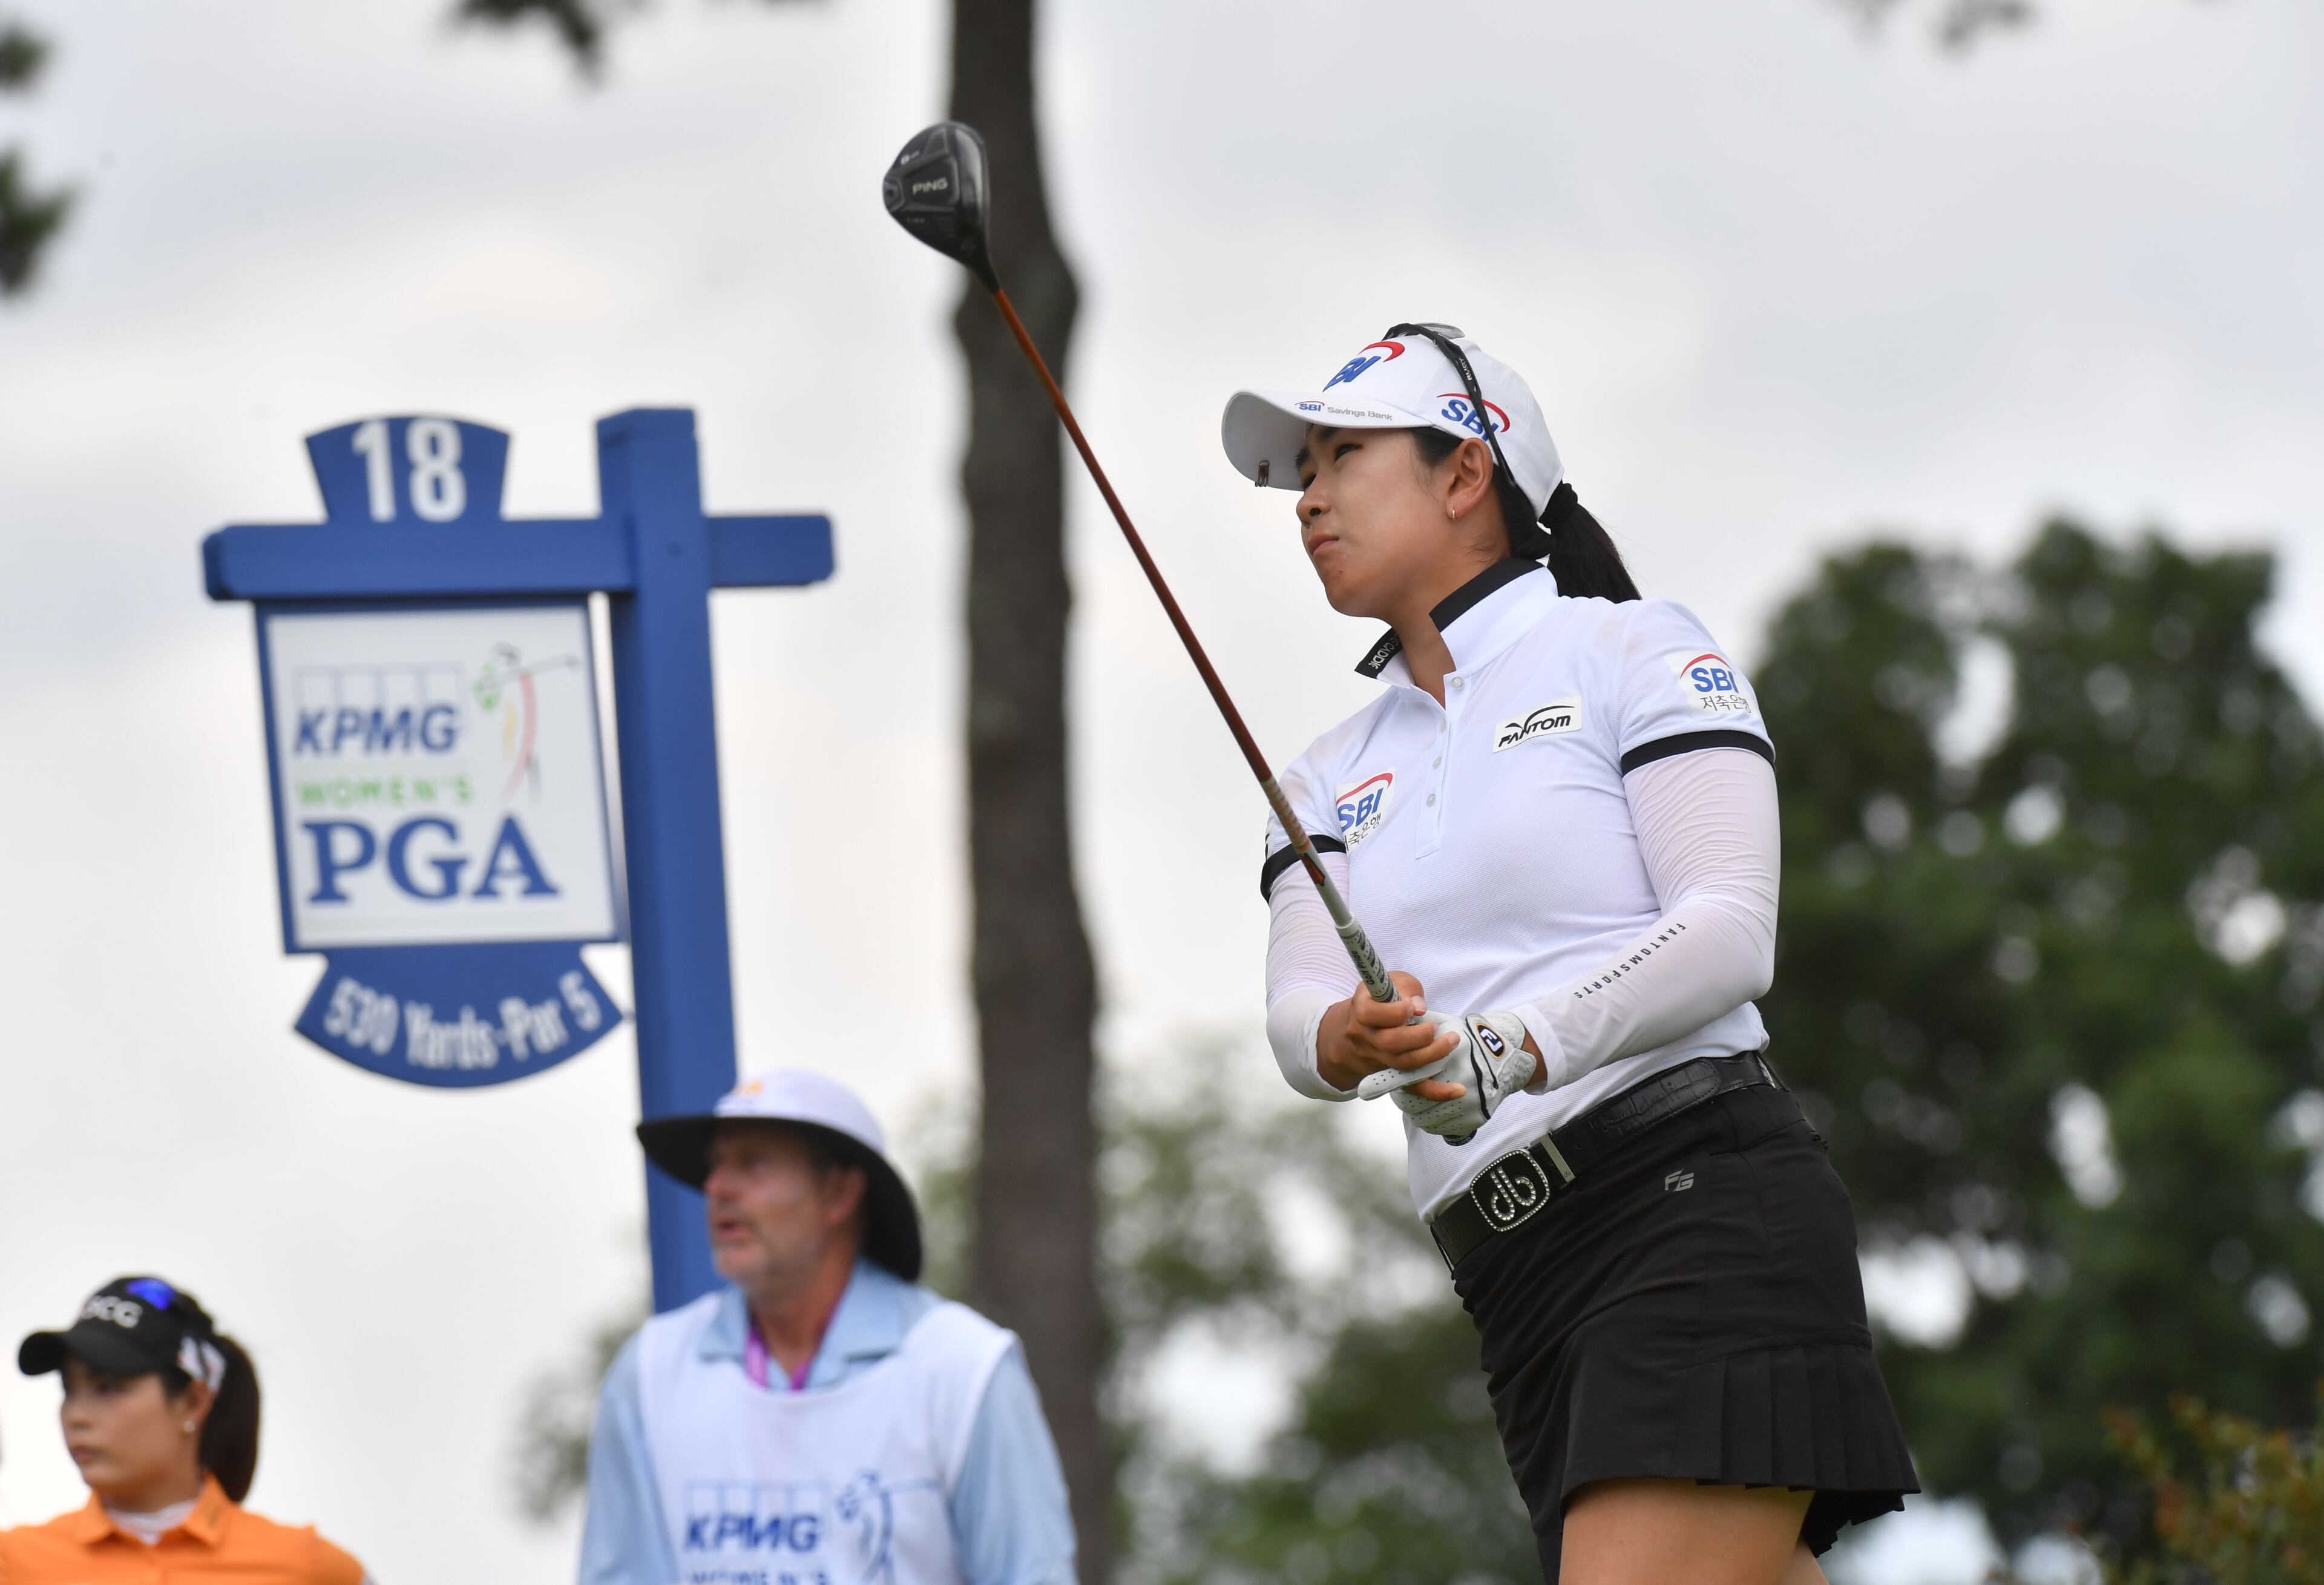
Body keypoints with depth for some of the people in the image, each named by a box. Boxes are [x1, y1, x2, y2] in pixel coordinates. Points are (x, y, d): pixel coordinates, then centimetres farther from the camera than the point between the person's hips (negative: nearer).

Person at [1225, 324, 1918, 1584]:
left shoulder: (1630, 651, 5)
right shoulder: (1332, 781, 23)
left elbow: (1729, 933, -8)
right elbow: (1295, 1006, 6)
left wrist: (1505, 1048, -22)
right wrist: (1347, 1039, -19)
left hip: (1699, 1206, -6)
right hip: (1522, 1288, 6)